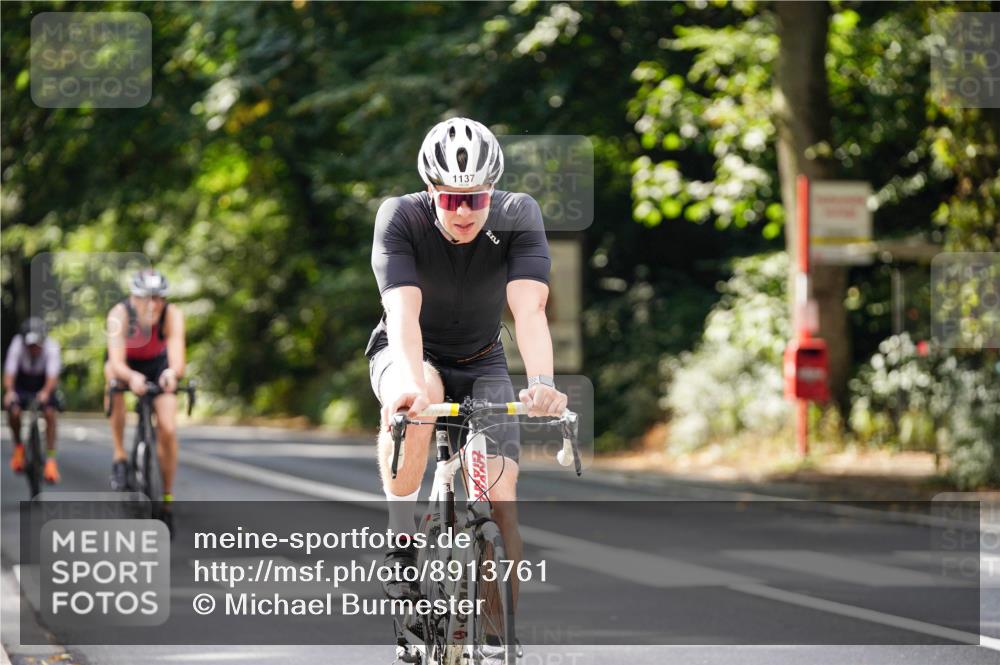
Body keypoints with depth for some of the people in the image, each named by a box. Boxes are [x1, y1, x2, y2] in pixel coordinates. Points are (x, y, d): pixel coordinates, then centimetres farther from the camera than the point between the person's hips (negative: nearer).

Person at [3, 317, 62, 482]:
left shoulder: (51, 346, -30)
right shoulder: (17, 344, -29)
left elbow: (52, 376, -37)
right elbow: (9, 373, -33)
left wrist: (46, 392, -57)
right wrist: (9, 391, -53)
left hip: (44, 386, -1)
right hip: (22, 384, 1)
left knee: (50, 413, -23)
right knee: (14, 412, -23)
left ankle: (50, 460, -16)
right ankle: (18, 447, 6)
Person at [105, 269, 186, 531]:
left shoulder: (172, 315, -33)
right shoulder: (120, 314, -35)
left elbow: (178, 359, -44)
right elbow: (117, 363, -45)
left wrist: (172, 372, -67)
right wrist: (131, 377, -67)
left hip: (158, 364, 1)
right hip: (127, 362, -1)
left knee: (167, 430, -13)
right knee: (114, 378, -36)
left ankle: (167, 499, 6)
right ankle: (119, 457, -24)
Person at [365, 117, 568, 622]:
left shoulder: (519, 217, -23)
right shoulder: (400, 217, -26)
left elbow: (529, 309, -34)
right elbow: (403, 310, -38)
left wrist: (542, 384, -52)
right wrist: (410, 382, -56)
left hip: (481, 363, 2)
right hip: (406, 353, -2)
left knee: (501, 501, -12)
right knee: (417, 399, -38)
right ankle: (400, 544, -23)